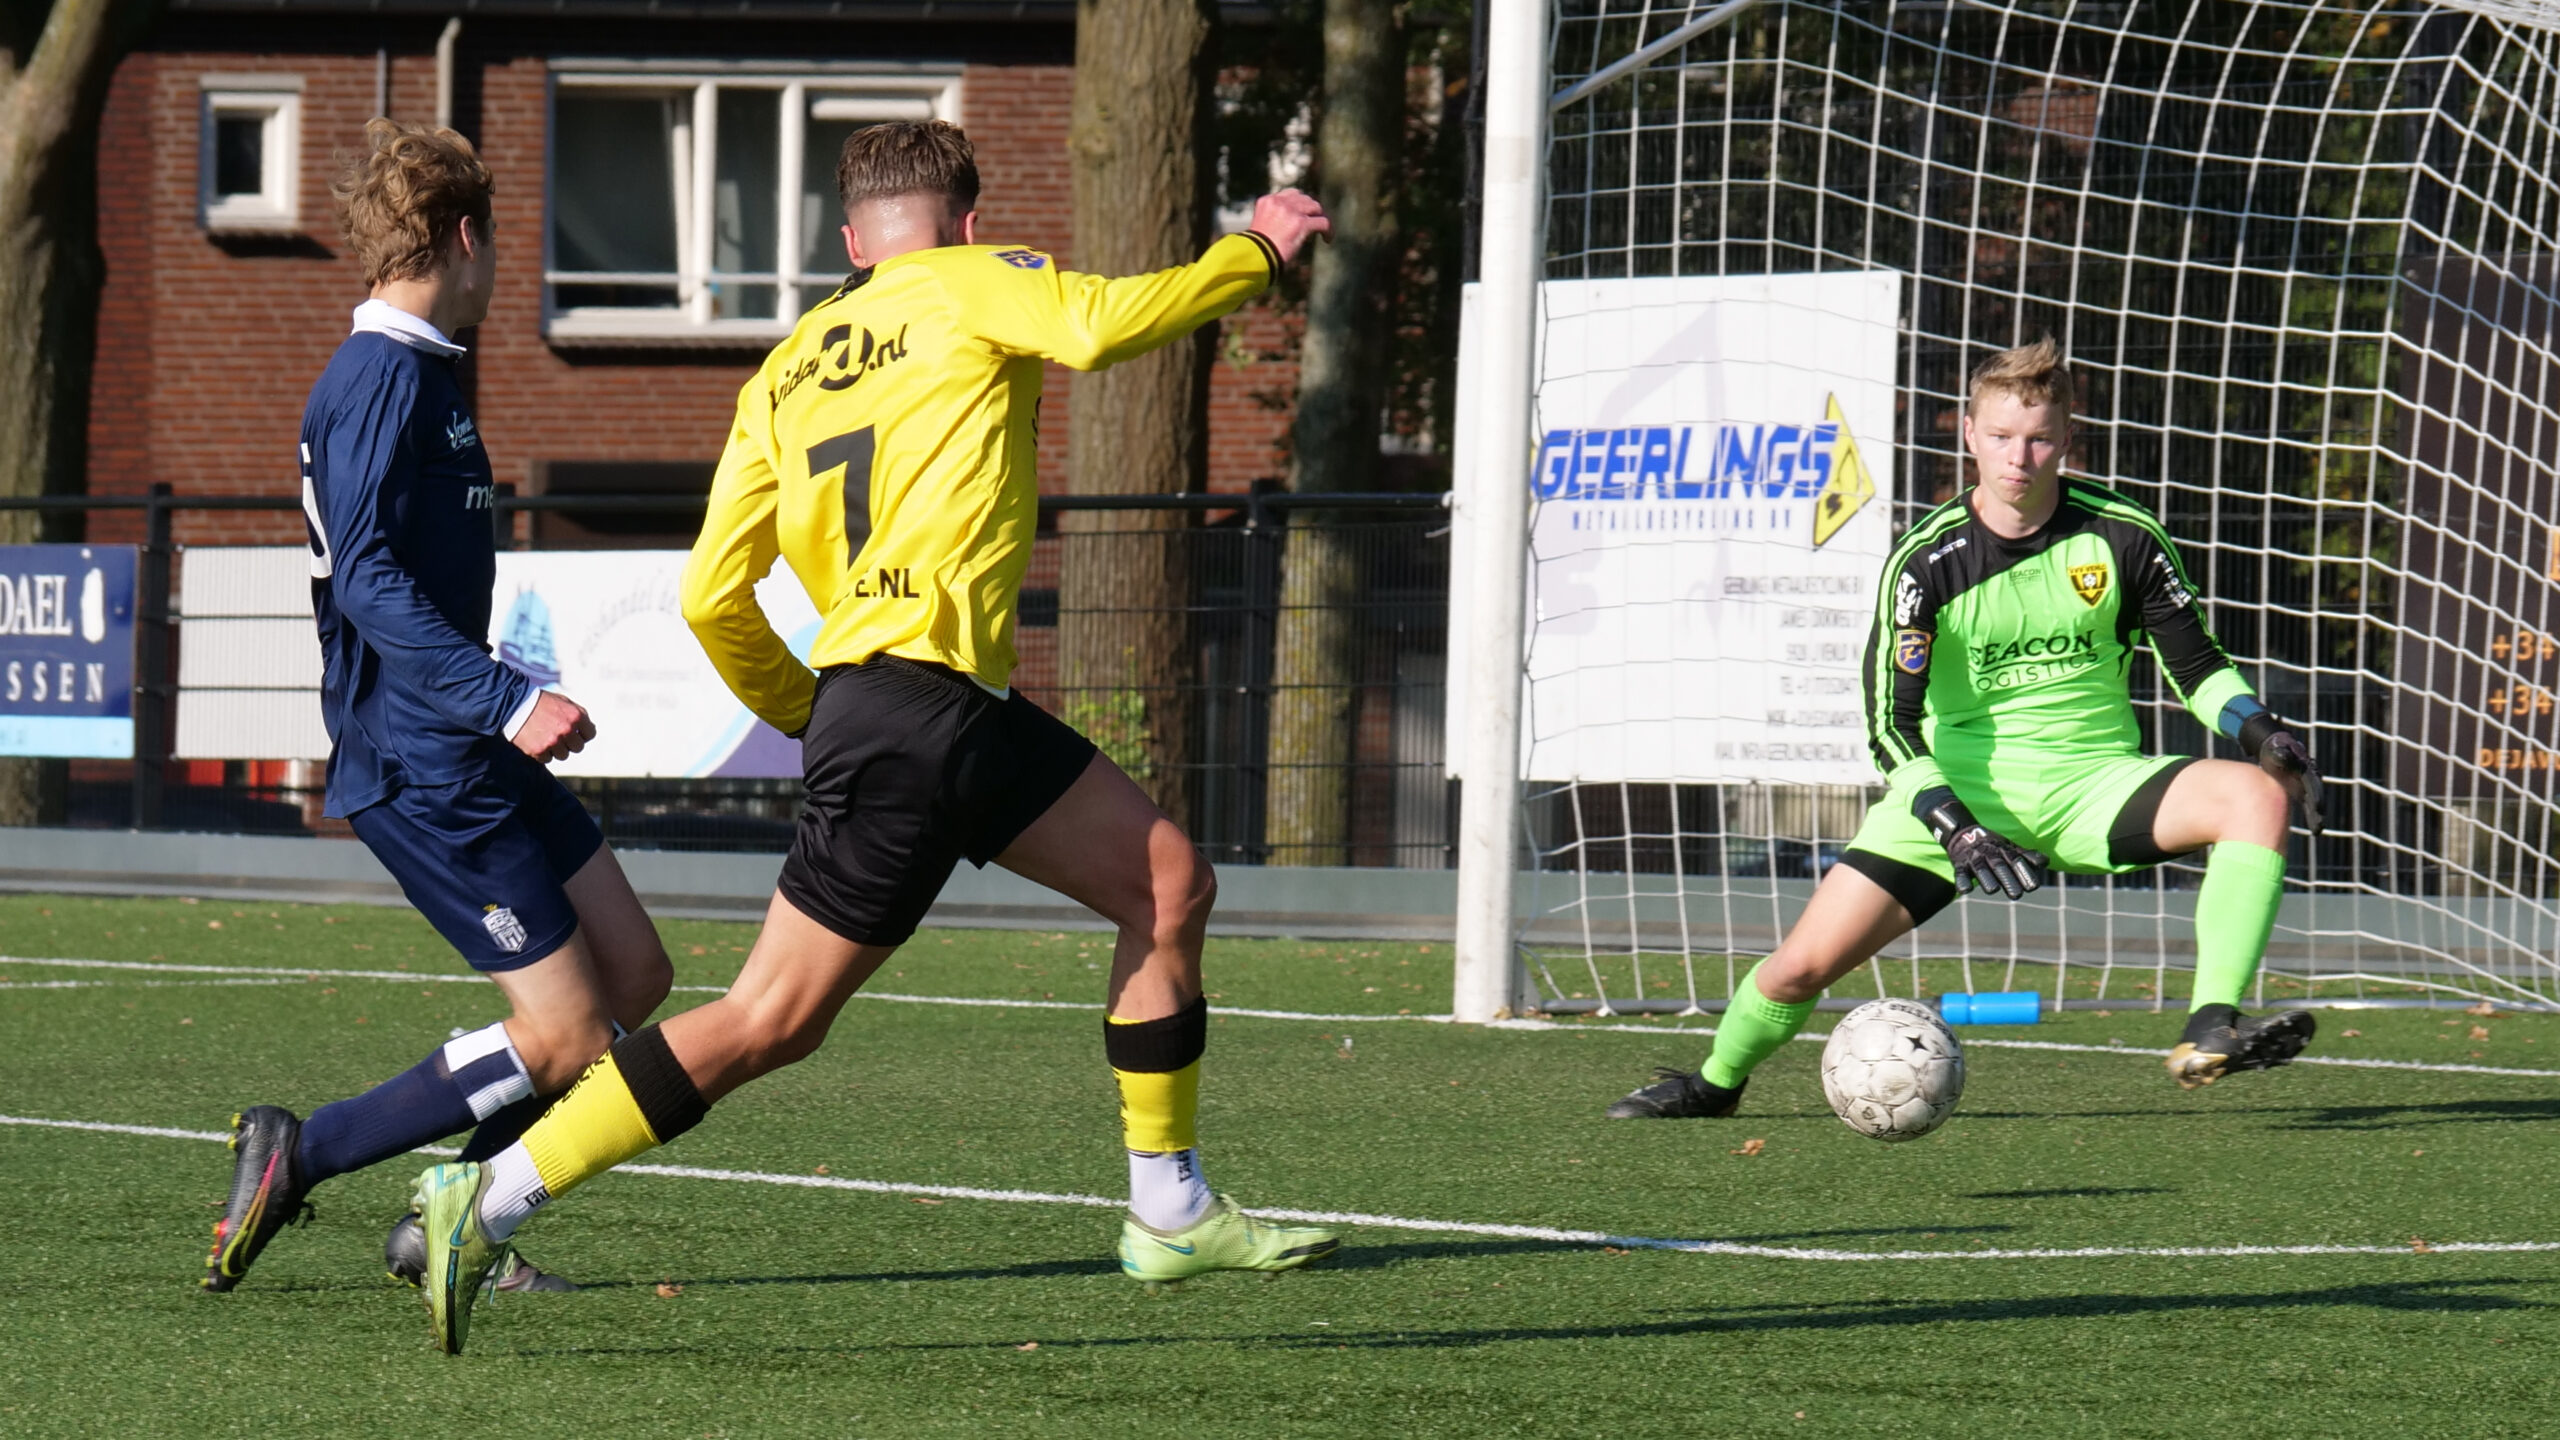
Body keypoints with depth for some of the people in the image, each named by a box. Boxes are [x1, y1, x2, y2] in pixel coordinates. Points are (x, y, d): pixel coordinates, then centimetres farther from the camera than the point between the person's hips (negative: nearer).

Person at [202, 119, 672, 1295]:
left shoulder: (422, 371, 16)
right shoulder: (384, 379, -15)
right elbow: (366, 582, -24)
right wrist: (506, 701, -31)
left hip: (469, 751, 10)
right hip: (421, 767, -10)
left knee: (633, 975, 10)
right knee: (564, 1039, -11)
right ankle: (297, 1158, -6)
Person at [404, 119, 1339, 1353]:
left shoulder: (784, 374, 18)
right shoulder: (974, 284, 1)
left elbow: (712, 600, 13)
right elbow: (1097, 326, -21)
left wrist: (804, 713, 28)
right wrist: (1256, 253, -6)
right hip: (913, 707, -9)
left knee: (1170, 885, 12)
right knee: (772, 1022, -8)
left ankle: (1168, 1214, 15)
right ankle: (490, 1198, -8)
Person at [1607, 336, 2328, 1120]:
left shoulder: (2122, 539, -6)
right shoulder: (1926, 561, -11)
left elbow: (2197, 665, 6)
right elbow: (1891, 723, -13)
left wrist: (2259, 731, -15)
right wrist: (1952, 825, -28)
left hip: (2092, 785, 1)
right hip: (1964, 786, -1)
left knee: (2259, 795, -28)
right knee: (1805, 962, -9)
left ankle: (2211, 1030, -35)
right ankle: (1718, 1079, 25)